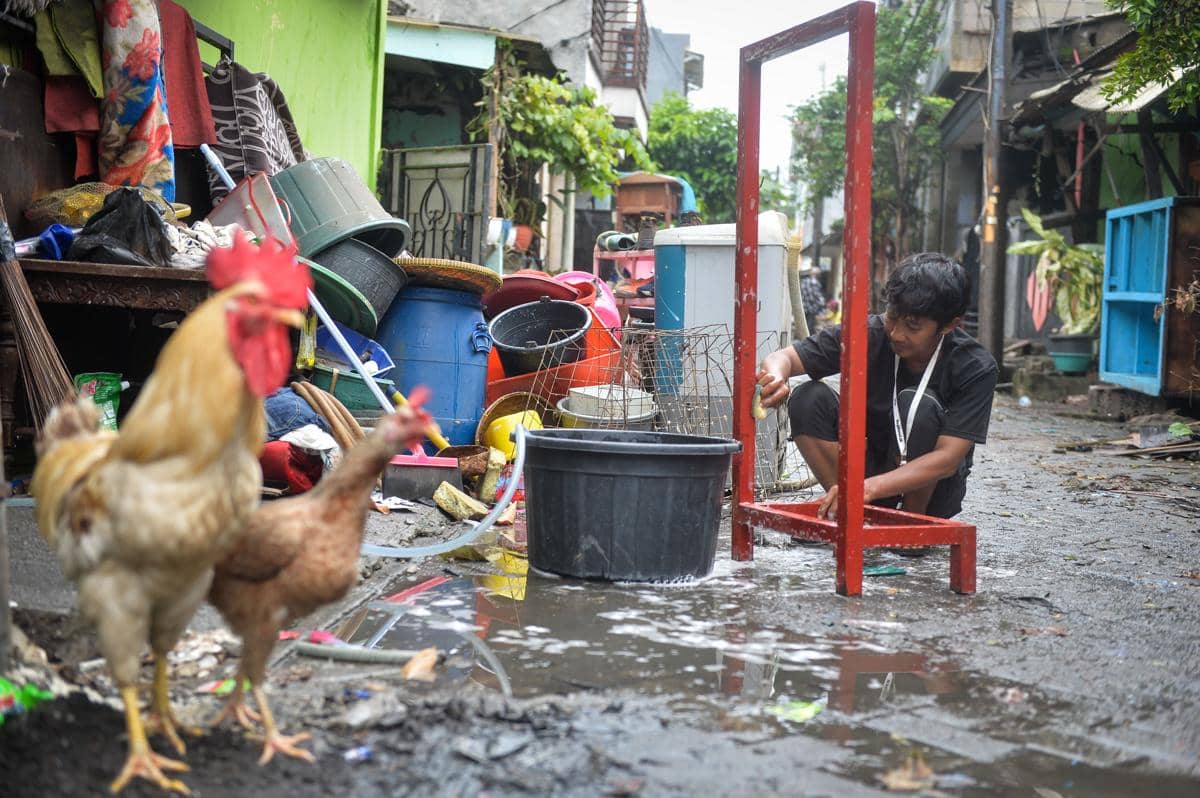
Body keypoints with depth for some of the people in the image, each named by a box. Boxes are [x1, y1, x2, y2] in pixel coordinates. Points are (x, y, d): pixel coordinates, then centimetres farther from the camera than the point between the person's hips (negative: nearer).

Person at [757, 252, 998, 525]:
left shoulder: (976, 368, -21)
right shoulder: (870, 334, -15)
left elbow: (948, 458, -28)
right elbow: (783, 357, -16)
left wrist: (867, 488, -41)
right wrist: (775, 379, -43)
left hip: (932, 490, -2)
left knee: (920, 405, -32)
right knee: (809, 399, -21)